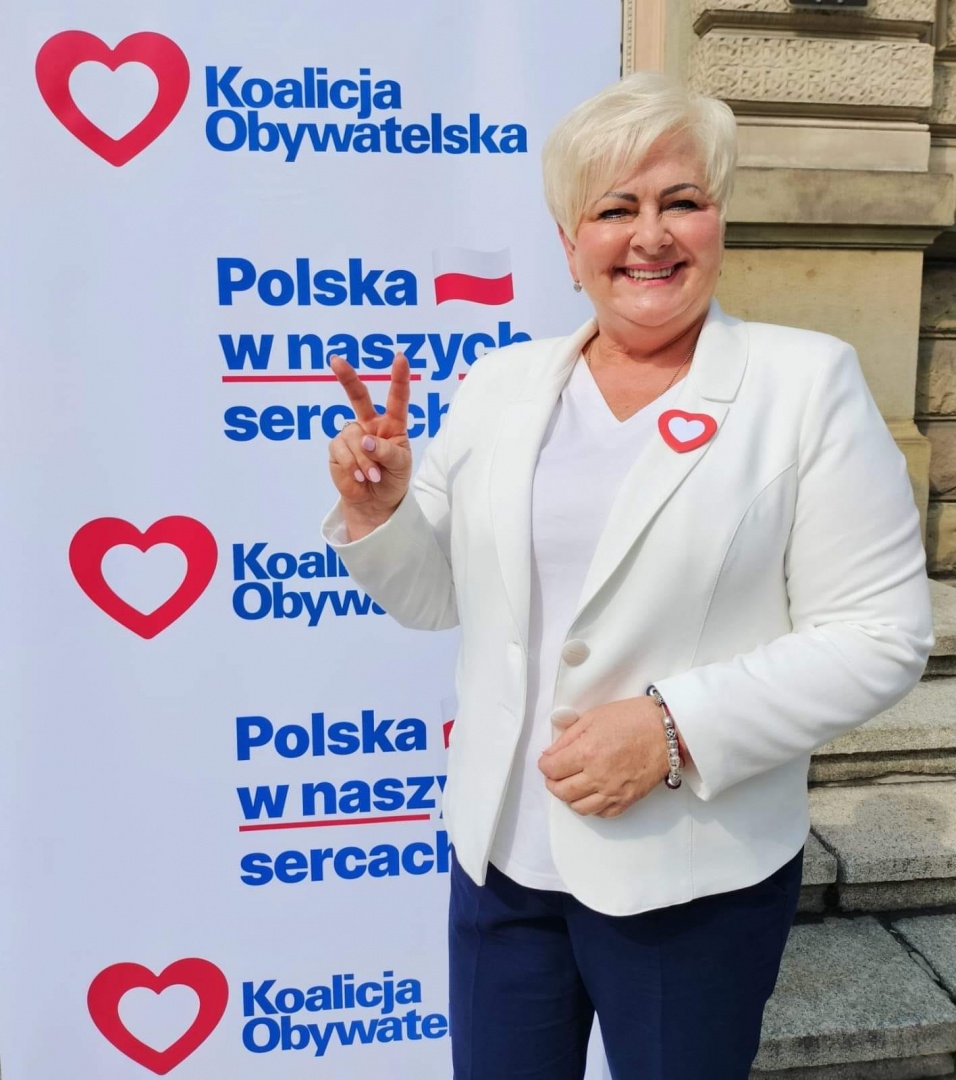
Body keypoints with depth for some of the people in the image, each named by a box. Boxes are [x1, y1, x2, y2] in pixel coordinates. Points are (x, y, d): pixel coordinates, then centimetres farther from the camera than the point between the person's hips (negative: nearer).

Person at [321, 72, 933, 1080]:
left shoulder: (807, 382, -8)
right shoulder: (500, 383, 3)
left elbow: (879, 635, -11)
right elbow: (433, 596, 8)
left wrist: (677, 729, -21)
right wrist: (376, 509, -12)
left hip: (695, 878, -3)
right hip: (499, 854, 4)